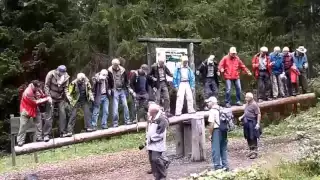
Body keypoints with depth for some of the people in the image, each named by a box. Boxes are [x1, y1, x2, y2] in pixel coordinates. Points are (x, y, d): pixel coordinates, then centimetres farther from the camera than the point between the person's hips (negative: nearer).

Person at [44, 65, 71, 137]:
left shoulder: (66, 76, -5)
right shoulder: (51, 74, -14)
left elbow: (65, 88, 2)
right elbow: (46, 86, -10)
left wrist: (67, 96, -14)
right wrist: (48, 96, -17)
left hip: (61, 98, 3)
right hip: (51, 98, -3)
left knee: (63, 115, 0)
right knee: (49, 116, -5)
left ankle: (63, 132, 9)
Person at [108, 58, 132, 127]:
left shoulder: (122, 70, 3)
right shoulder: (109, 71, -6)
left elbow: (126, 80, 12)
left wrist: (129, 88, 5)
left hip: (123, 90, 3)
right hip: (115, 91, -3)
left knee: (125, 105, 3)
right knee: (115, 107, -3)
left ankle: (127, 120, 12)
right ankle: (115, 122, 5)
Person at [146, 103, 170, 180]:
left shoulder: (162, 119, -16)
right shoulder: (151, 118, 14)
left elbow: (160, 133, -20)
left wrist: (152, 139, -15)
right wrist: (148, 139, 12)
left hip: (158, 143, -9)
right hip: (151, 143, 9)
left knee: (156, 159, -13)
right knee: (152, 159, 10)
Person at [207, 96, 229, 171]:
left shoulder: (212, 111, -11)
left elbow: (211, 124, -17)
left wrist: (210, 134, -10)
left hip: (216, 131, -8)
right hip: (224, 131, 8)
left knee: (216, 150, -1)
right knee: (223, 149, 14)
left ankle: (217, 166, 0)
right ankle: (225, 165, 18)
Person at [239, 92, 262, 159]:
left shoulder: (254, 104, -14)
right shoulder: (247, 104, 12)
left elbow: (259, 114, -16)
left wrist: (258, 123, -21)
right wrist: (242, 117, 9)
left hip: (252, 123, -8)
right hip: (246, 123, 8)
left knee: (253, 138, -4)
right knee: (248, 138, 13)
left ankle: (255, 152, 4)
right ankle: (251, 150, 26)